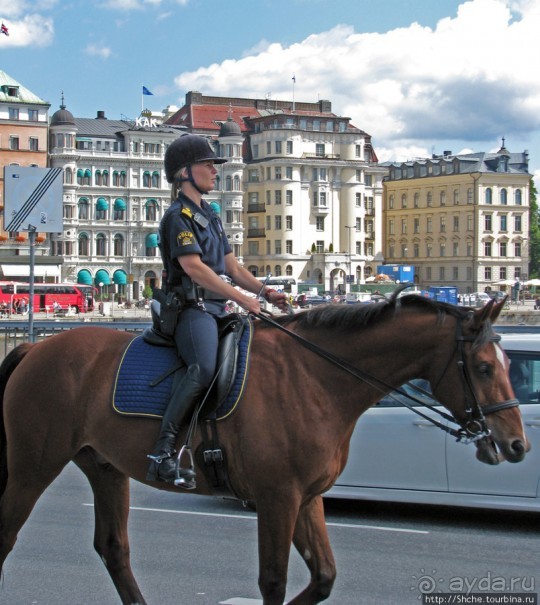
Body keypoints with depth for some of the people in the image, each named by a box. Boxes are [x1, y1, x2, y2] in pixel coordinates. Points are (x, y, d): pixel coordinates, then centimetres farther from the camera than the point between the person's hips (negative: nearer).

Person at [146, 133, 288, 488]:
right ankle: (163, 452, -34)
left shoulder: (210, 216, 23)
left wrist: (264, 291, 6)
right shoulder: (178, 216, -6)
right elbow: (194, 267, -18)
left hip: (218, 308, 10)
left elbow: (232, 266, 23)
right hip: (191, 309, -10)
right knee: (205, 366, -35)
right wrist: (240, 297, -22)